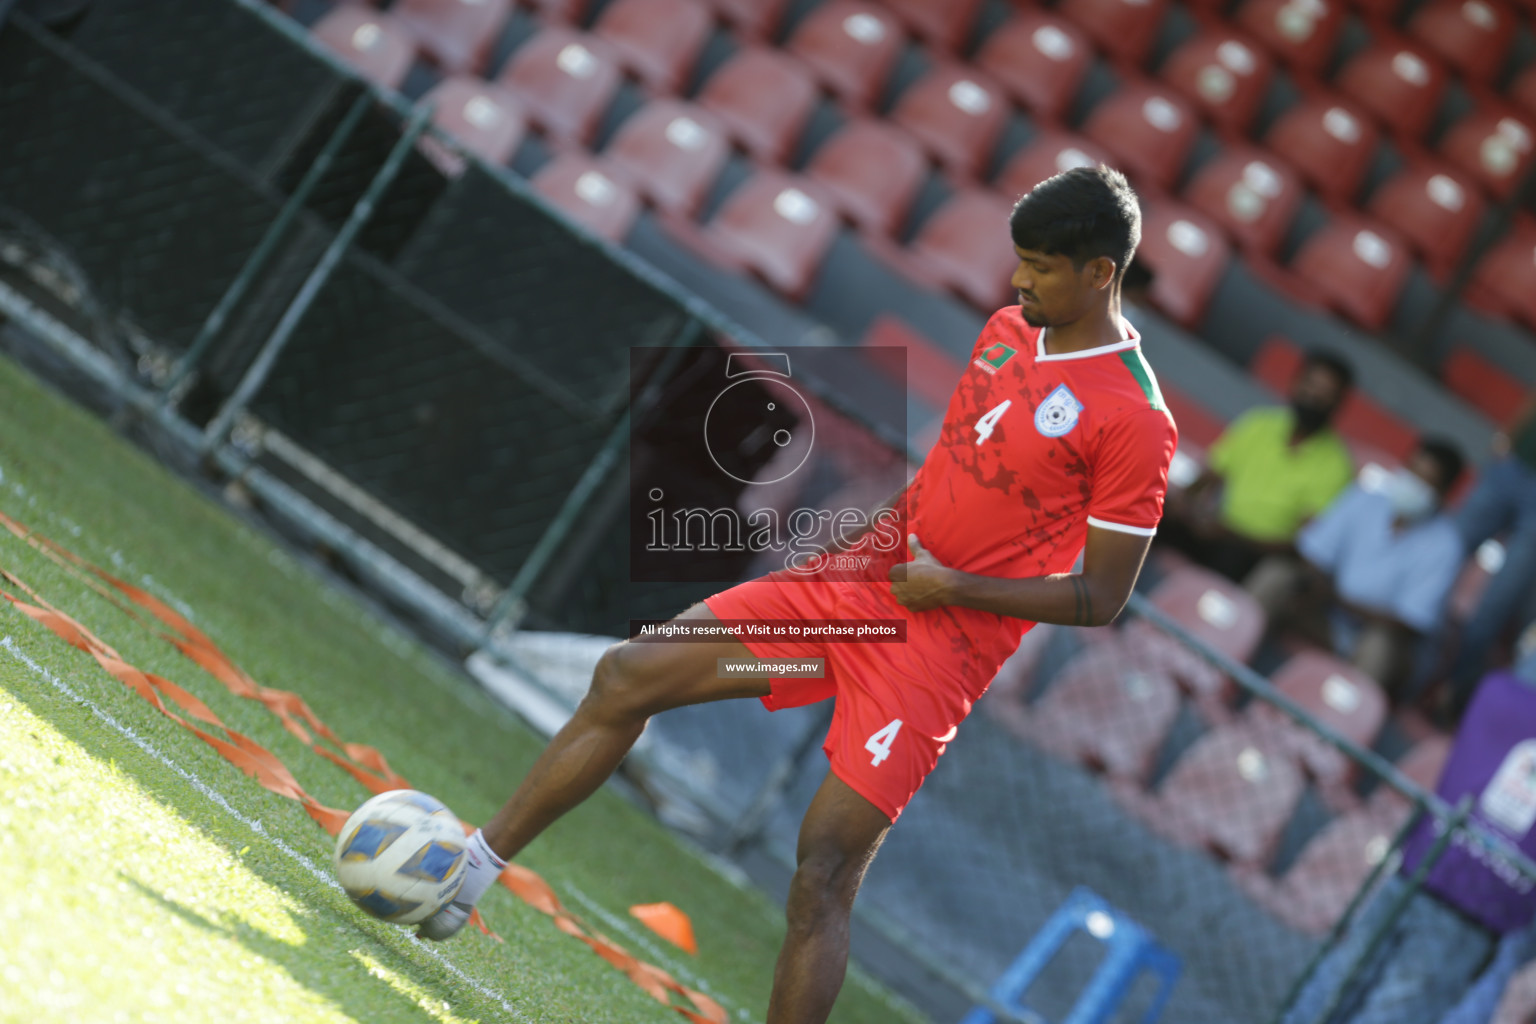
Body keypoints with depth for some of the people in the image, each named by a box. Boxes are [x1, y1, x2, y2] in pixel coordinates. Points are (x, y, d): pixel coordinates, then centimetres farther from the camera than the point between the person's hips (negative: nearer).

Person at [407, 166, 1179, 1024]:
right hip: (865, 576, 8)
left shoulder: (1136, 421, -15)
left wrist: (954, 587, -16)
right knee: (629, 675, 0)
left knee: (824, 876, -12)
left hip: (943, 644, -8)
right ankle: (475, 870, 10)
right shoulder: (1010, 329, 8)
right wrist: (885, 518, 7)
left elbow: (1101, 599, -13)